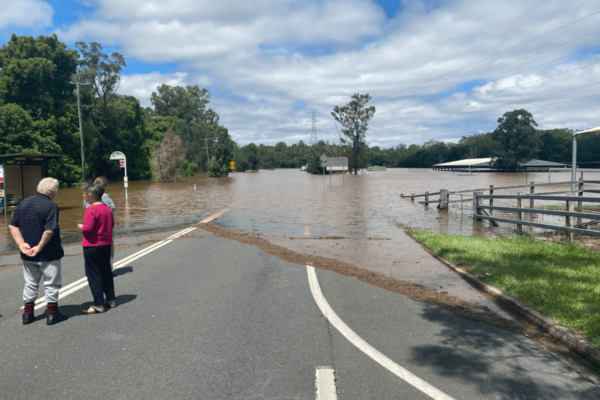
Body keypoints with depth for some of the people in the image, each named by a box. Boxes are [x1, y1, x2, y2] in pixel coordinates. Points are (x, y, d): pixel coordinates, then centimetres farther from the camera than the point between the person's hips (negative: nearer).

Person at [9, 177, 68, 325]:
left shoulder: (24, 203, 5)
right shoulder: (51, 206, -17)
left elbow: (13, 226, 4)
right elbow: (49, 231, -25)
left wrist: (21, 243, -4)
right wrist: (39, 247, -16)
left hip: (28, 255, 6)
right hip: (48, 255, -6)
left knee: (30, 284, 19)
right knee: (51, 285, 8)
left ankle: (28, 314, 25)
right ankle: (52, 314, 15)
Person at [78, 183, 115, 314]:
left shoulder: (91, 209, -18)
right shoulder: (107, 208, 5)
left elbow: (87, 229, -23)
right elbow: (111, 224, 15)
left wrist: (80, 226, -4)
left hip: (92, 246, -8)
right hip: (106, 244, 8)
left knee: (94, 275, 2)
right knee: (106, 272, 17)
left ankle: (98, 305, 6)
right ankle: (111, 300, 24)